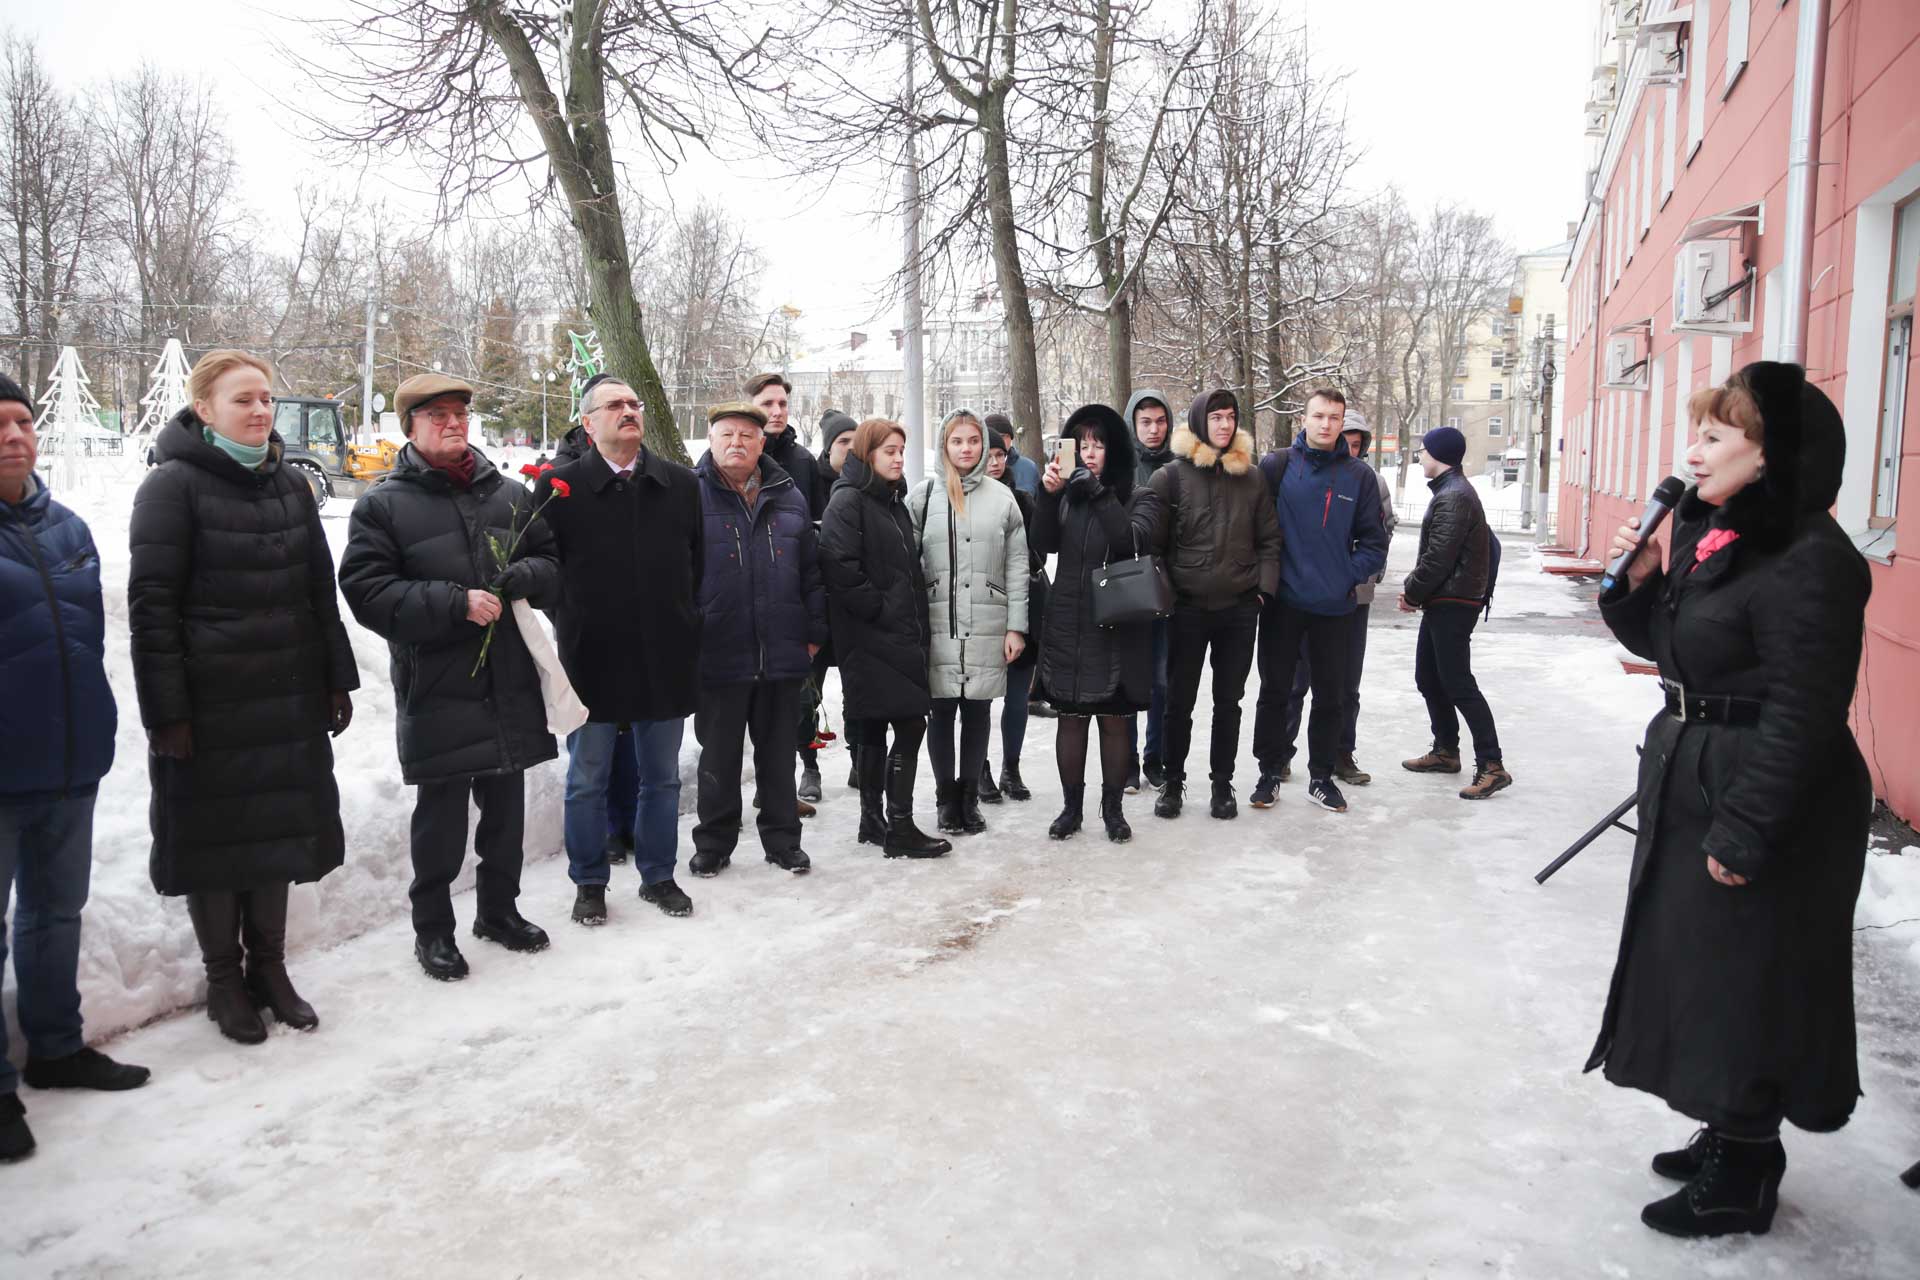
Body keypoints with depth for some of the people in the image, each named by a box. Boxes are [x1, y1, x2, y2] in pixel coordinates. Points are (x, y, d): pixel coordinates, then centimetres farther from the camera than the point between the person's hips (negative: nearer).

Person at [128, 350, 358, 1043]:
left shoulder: (290, 484, 9)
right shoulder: (173, 485, -8)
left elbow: (321, 591, 13)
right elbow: (151, 605, -12)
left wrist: (337, 680, 9)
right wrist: (166, 711, -15)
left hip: (289, 699, 5)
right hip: (209, 702, -5)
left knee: (278, 829, 12)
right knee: (215, 835, 6)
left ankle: (268, 966, 28)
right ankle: (224, 978, 23)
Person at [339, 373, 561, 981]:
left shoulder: (510, 494, 10)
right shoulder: (383, 505, -2)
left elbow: (555, 565, 13)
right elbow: (368, 592, -11)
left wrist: (525, 575, -11)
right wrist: (455, 603, -21)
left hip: (511, 685, 4)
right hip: (435, 688, -4)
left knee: (506, 806, 16)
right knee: (441, 815, 5)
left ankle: (499, 908, 34)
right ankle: (433, 927, 23)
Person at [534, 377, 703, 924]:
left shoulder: (681, 484, 4)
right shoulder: (560, 486, -4)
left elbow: (698, 564, 8)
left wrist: (684, 624, 4)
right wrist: (571, 622, -4)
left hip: (666, 658, 3)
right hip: (592, 658, -2)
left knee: (662, 777, 13)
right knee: (588, 781, 10)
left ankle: (658, 875, 29)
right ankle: (590, 883, 25)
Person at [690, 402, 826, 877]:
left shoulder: (788, 496, 9)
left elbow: (811, 570, 12)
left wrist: (814, 631, 8)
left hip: (782, 654, 3)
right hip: (719, 654, -3)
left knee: (779, 754, 13)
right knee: (719, 757, 9)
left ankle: (783, 840, 25)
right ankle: (714, 844, 23)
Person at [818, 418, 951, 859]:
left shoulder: (894, 502, 18)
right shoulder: (848, 500, -9)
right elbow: (840, 567, -21)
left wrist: (918, 620, 13)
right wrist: (880, 610, -16)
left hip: (901, 635, 9)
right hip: (870, 639, -9)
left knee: (875, 730, 13)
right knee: (911, 724, -10)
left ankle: (874, 822, 21)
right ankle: (899, 829, -4)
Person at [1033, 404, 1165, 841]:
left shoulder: (1140, 499, 1)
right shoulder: (1067, 496, 9)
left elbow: (1132, 539, -19)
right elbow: (1046, 543, -6)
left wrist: (1099, 492, -23)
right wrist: (1048, 493, -18)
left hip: (1118, 628, -2)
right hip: (1068, 627, 2)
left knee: (1114, 721, 5)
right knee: (1071, 718, 8)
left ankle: (1113, 809, 19)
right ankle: (1072, 807, 21)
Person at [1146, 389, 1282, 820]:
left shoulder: (1252, 478, 6)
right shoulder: (1173, 474, -4)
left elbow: (1269, 539, 9)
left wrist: (1264, 587, -1)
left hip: (1239, 607, 2)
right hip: (1187, 606, -2)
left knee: (1228, 700, 10)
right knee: (1179, 700, 6)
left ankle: (1222, 783, 22)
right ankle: (1173, 781, 21)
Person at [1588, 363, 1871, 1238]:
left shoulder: (1809, 561, -21)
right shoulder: (1716, 532, 8)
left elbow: (1803, 715, -23)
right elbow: (1665, 643, 17)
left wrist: (1743, 833, -22)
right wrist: (1636, 579, -1)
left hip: (1760, 806, -10)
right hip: (1691, 786, 10)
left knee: (1742, 987, 4)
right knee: (1695, 967, 20)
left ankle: (1742, 1181, 23)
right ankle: (1728, 1136, 39)